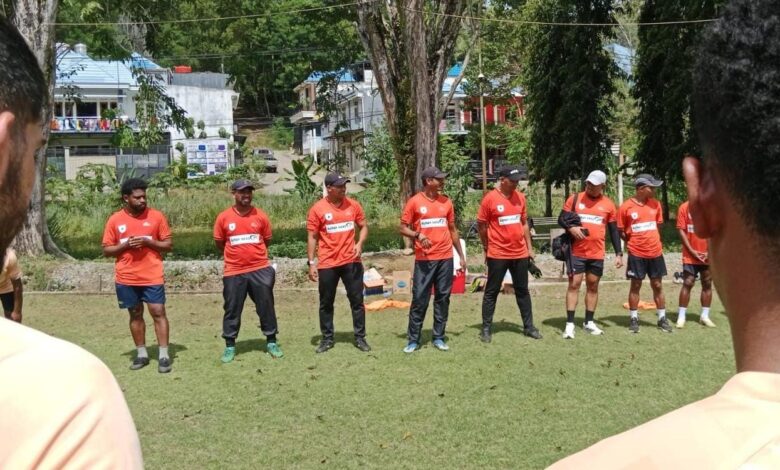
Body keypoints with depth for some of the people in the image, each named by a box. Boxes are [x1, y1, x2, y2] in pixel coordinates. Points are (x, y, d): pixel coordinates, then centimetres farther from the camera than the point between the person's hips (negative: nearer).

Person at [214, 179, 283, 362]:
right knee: (232, 310, 6)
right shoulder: (223, 217, -3)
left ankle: (271, 342, 20)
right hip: (234, 272, -1)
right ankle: (230, 346, 18)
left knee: (266, 307, 7)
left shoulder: (261, 216, 0)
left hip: (260, 269, 1)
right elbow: (219, 243, 9)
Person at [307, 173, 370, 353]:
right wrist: (311, 263, -7)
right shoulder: (317, 209, -6)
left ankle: (360, 338, 17)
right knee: (326, 303, 8)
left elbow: (363, 226, 11)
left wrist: (360, 244, -8)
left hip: (351, 261, 2)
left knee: (357, 300, 6)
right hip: (327, 264, -2)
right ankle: (327, 339, 21)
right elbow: (312, 238, -2)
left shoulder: (353, 205, 1)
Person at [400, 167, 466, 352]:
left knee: (443, 298, 7)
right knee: (419, 299, -2)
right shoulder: (414, 202, -4)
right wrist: (417, 235, -21)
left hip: (446, 259, 4)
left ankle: (439, 337, 16)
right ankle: (413, 339, 7)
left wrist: (461, 256, 15)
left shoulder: (446, 202, 9)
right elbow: (402, 228, -1)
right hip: (424, 259, -4)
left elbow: (452, 230, 16)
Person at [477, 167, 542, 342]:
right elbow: (481, 225, -3)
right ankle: (486, 328, 12)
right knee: (491, 292, 4)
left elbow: (524, 223, 14)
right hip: (498, 254, -5)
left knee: (522, 290, 13)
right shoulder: (490, 199, -10)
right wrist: (487, 248, 3)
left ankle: (528, 326, 22)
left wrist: (529, 247, 12)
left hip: (520, 253, 5)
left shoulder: (520, 197, 5)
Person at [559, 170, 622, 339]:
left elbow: (614, 231, 9)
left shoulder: (608, 204, 5)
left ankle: (589, 322, 20)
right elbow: (561, 219, 4)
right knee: (574, 284, -4)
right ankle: (570, 324, -2)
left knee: (593, 286, 9)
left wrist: (619, 253, 3)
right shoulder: (574, 199, 1)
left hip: (597, 254, 2)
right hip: (576, 252, -2)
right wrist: (571, 228, -17)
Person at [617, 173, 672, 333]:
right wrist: (634, 242, -3)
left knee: (657, 286, 9)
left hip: (655, 253, 3)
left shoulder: (656, 204, 4)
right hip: (636, 254, -3)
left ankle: (662, 318, 16)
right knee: (635, 286, 4)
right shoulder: (626, 207, -8)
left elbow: (658, 226, 15)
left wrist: (651, 241, 8)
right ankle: (634, 319, 13)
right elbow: (621, 231, 0)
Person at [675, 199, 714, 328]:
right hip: (690, 256, -2)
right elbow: (681, 230, -5)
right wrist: (692, 251, -10)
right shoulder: (684, 207, -4)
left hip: (708, 256, 2)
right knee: (687, 284, -3)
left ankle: (705, 316, 17)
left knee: (707, 284, 7)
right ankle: (681, 316, 1)